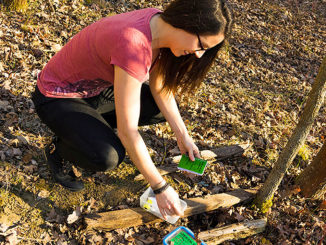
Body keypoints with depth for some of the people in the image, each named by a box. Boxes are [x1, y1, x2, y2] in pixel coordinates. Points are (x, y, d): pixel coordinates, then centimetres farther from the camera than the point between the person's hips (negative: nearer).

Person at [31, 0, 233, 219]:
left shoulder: (158, 23, -13)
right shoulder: (133, 46, -38)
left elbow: (159, 87, 2)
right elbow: (127, 131, -34)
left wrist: (183, 136, -4)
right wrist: (161, 188, -26)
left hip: (97, 89, 8)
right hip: (57, 99, -8)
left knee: (163, 108, 0)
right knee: (108, 157, -30)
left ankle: (96, 128, 13)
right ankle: (59, 149, 2)